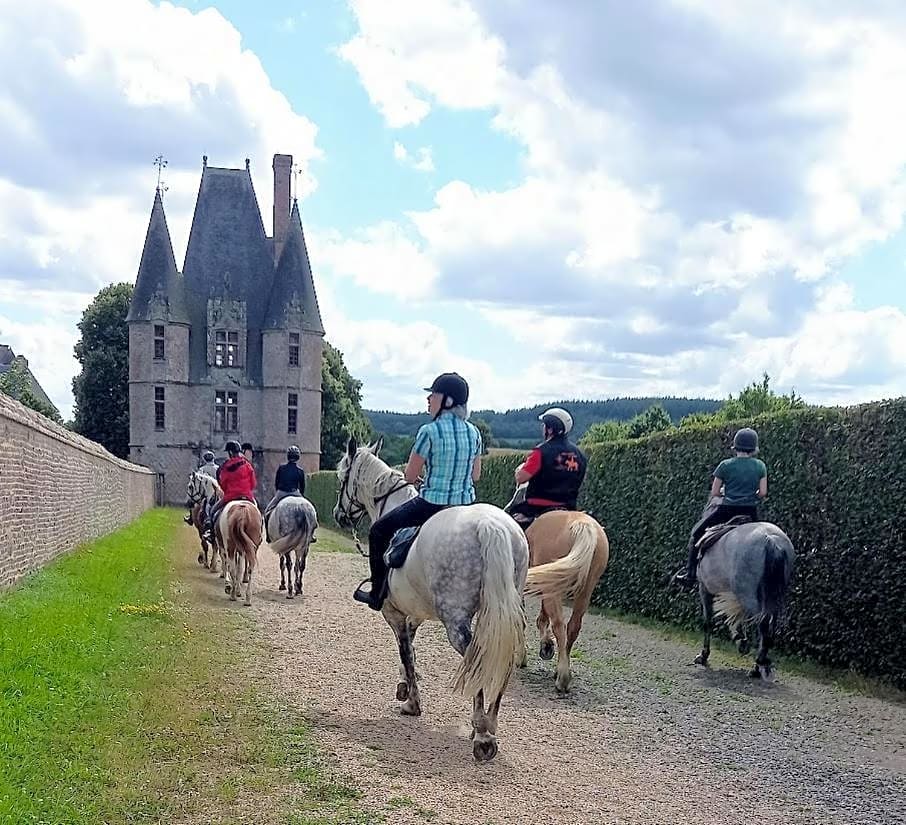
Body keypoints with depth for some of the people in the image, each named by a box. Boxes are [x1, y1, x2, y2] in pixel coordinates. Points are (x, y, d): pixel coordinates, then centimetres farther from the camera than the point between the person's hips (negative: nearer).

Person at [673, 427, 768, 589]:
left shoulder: (726, 465, -4)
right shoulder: (760, 466, 3)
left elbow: (714, 493, -2)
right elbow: (763, 492, 1)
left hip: (726, 510, -2)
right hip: (751, 513, 3)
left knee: (696, 533, 14)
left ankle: (690, 574, 11)